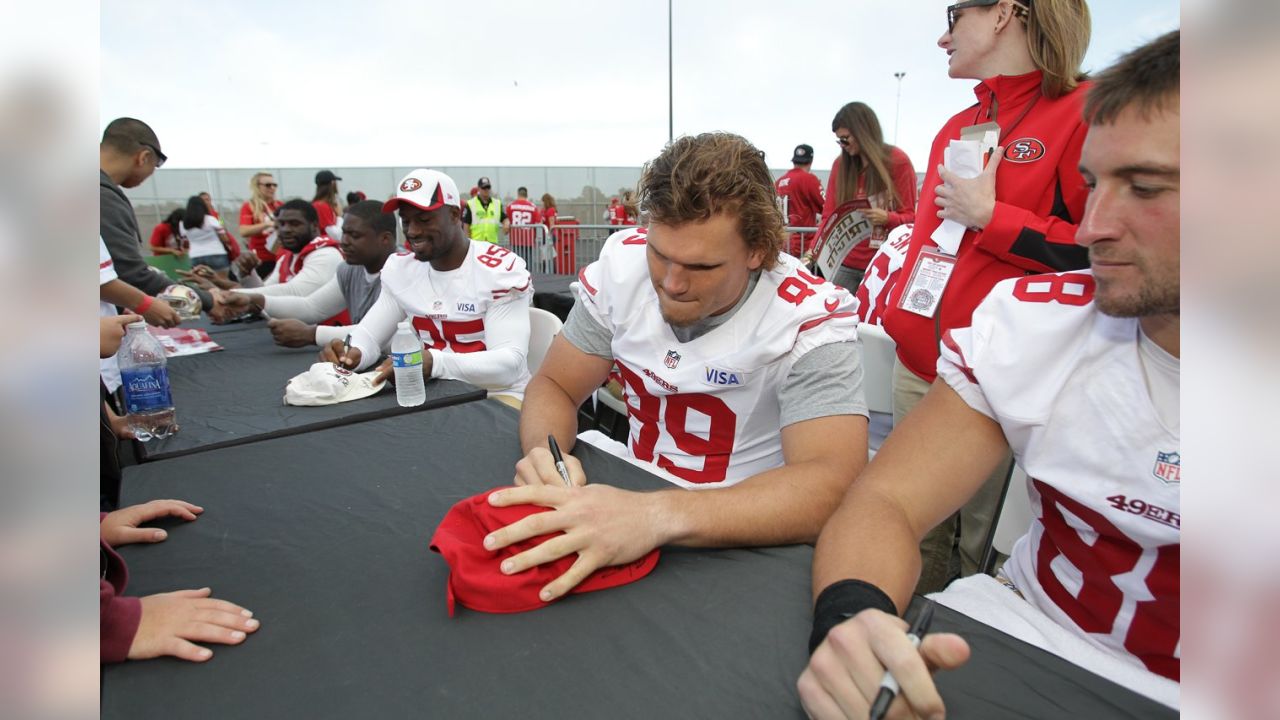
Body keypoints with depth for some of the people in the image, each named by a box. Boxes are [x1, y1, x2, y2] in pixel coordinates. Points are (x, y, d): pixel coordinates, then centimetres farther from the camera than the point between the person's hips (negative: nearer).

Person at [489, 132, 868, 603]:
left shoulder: (809, 317, -20)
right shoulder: (623, 263, -7)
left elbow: (833, 484, -32)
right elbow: (554, 386, 0)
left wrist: (658, 516, -46)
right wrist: (544, 454, -24)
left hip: (738, 544, -3)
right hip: (630, 500, 4)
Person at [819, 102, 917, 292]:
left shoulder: (898, 161, -2)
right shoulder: (840, 165, 7)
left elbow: (911, 216, 0)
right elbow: (829, 216, 4)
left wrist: (887, 218, -22)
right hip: (848, 264, 3)